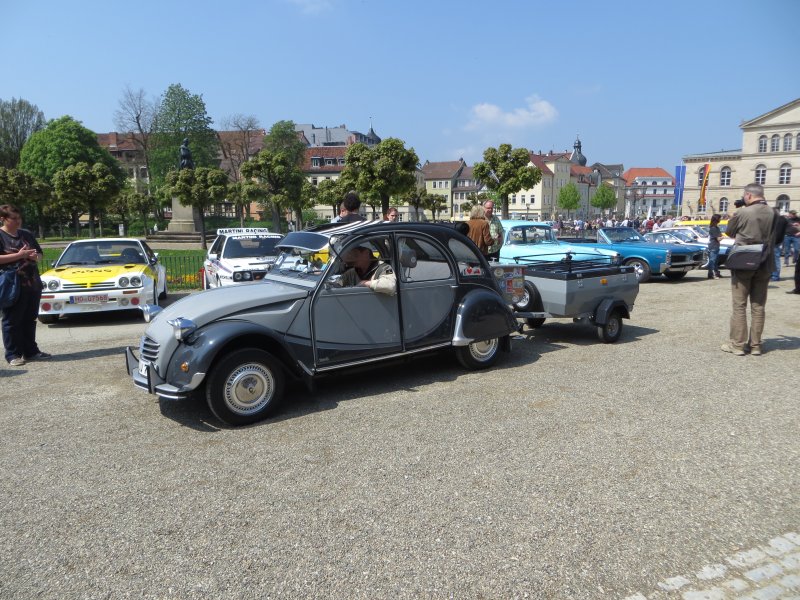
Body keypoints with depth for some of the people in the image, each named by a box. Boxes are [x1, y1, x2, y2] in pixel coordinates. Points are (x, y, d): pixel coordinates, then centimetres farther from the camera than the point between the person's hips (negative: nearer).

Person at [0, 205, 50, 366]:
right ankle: (13, 355, 6)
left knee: (30, 319, 12)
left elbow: (40, 254, 20)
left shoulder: (26, 234, 15)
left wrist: (35, 256, -2)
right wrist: (19, 255, -19)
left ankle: (31, 351, 20)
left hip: (33, 284, 6)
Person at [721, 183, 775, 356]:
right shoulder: (772, 213, -2)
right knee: (758, 306, 10)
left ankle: (737, 344, 4)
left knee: (739, 306, 3)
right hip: (764, 265, 4)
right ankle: (755, 345, 14)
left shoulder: (742, 213, -13)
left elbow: (729, 232, 3)